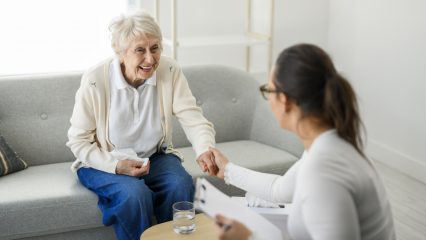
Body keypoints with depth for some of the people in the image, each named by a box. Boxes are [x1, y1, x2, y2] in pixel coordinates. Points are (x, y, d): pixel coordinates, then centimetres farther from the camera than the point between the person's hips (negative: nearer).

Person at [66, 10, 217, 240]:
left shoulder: (169, 71, -13)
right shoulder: (94, 81, -19)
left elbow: (193, 118, -19)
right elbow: (78, 141, -11)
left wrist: (205, 150, -40)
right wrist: (116, 165, -25)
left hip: (156, 156, 3)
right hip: (104, 163, -2)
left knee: (181, 185, -25)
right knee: (135, 193, -31)